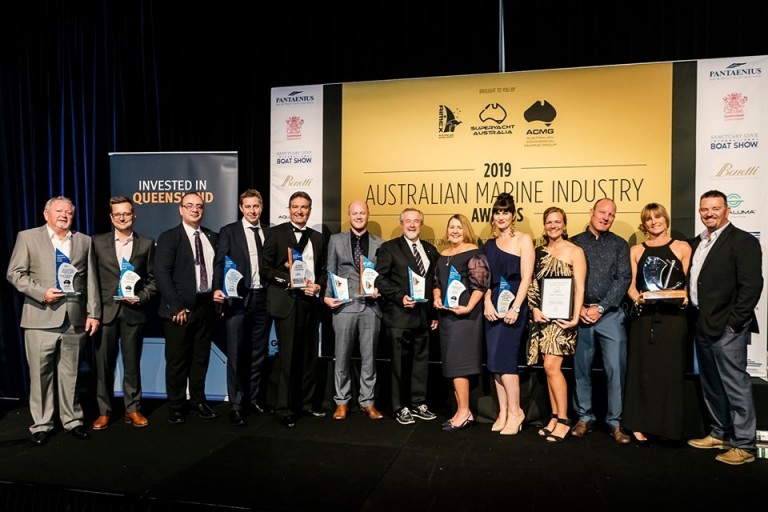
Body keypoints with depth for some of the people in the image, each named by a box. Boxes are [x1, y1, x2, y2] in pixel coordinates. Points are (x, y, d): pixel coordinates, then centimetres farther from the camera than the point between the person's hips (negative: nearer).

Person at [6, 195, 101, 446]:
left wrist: (93, 313, 2)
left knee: (70, 374, 11)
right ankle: (41, 425, 18)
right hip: (41, 318, -2)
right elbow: (15, 273, 0)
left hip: (75, 319, 2)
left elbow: (91, 280, 8)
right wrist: (41, 292, -15)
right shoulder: (27, 237, 5)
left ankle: (72, 420, 22)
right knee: (40, 373, 4)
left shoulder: (84, 241, 11)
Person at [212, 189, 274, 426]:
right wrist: (217, 289, -21)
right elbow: (219, 263, -6)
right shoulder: (228, 231, 2)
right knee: (236, 354, 0)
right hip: (238, 299, -3)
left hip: (263, 298, 3)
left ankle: (254, 398, 24)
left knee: (258, 352, 11)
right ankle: (236, 404, 9)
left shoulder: (270, 233, 11)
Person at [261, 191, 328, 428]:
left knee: (309, 355, 11)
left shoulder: (318, 238, 14)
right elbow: (265, 268, -5)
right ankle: (285, 408, 12)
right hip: (286, 301, -4)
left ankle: (308, 402, 24)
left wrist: (318, 286, -4)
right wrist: (289, 281, -15)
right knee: (287, 356, 0)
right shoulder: (276, 233, 1)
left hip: (311, 302, 5)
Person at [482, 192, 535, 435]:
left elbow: (526, 277, -9)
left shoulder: (523, 240, -2)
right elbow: (486, 278, 10)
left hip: (513, 305, -5)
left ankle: (515, 411, 5)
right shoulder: (489, 245, 13)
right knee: (496, 360, 6)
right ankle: (503, 412, 16)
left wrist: (515, 308, -17)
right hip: (493, 306, 5)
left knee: (503, 357, -10)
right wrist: (487, 303, -6)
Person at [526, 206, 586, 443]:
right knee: (550, 368, 8)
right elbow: (532, 284, 11)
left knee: (552, 366, -11)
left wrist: (575, 317, -14)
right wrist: (534, 308, -4)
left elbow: (579, 288, -7)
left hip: (562, 317, -5)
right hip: (543, 316, 5)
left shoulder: (575, 251, -2)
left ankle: (563, 420, 2)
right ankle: (555, 417, 18)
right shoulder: (539, 252, 11)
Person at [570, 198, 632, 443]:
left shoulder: (619, 245, 7)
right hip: (580, 314, 1)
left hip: (611, 314, 0)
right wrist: (578, 308, -8)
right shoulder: (574, 243, 7)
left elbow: (623, 280, -2)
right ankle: (585, 418, 21)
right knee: (581, 368, 7)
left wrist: (600, 308, -11)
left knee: (616, 369, -2)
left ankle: (615, 422, 11)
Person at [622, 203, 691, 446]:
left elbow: (689, 282, 7)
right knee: (643, 369, 2)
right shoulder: (636, 251, 12)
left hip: (673, 316, -1)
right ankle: (640, 425, 9)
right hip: (643, 317, 1)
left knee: (670, 369, 2)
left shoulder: (682, 248, 8)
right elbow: (631, 285, 8)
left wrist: (685, 297, -12)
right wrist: (637, 297, -12)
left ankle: (669, 426, 13)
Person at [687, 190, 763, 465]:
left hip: (726, 327, -8)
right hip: (702, 325, 8)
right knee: (711, 385, 16)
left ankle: (744, 445, 9)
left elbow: (751, 285, -14)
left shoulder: (743, 241, -7)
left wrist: (734, 322, -17)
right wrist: (695, 319, 8)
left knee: (735, 385, -1)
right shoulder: (697, 243, 14)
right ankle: (720, 434, 29)